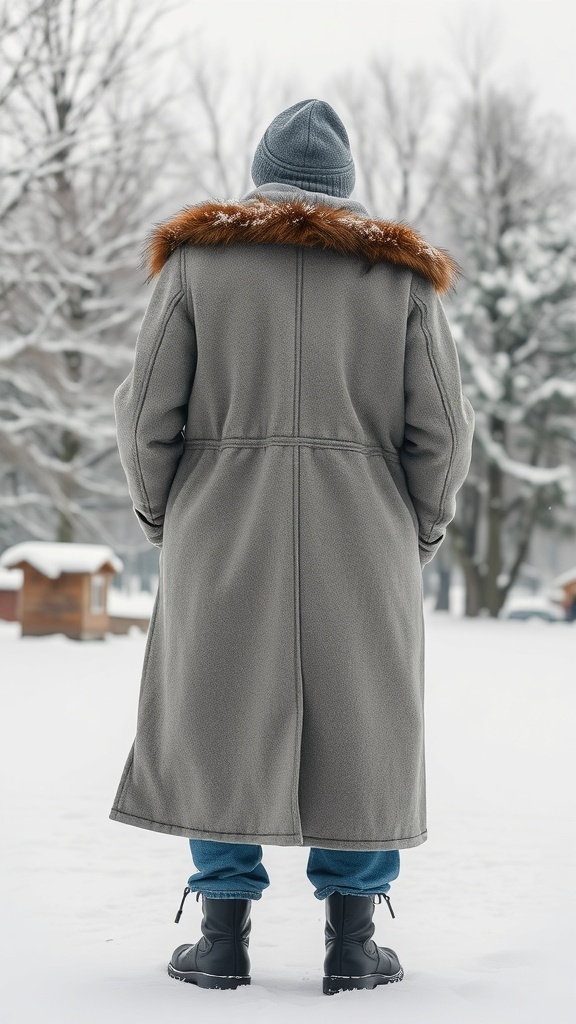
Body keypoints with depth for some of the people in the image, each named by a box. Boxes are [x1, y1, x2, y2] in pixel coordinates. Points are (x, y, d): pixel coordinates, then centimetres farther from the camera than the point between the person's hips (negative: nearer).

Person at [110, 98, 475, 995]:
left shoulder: (198, 257, 4)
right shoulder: (401, 272, 6)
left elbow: (148, 415, 0)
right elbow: (441, 431, 2)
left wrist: (161, 517, 14)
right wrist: (420, 535, 15)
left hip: (222, 539, 0)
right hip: (362, 547, 1)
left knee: (222, 721, 9)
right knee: (359, 731, 9)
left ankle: (224, 937, 11)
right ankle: (352, 944, 10)